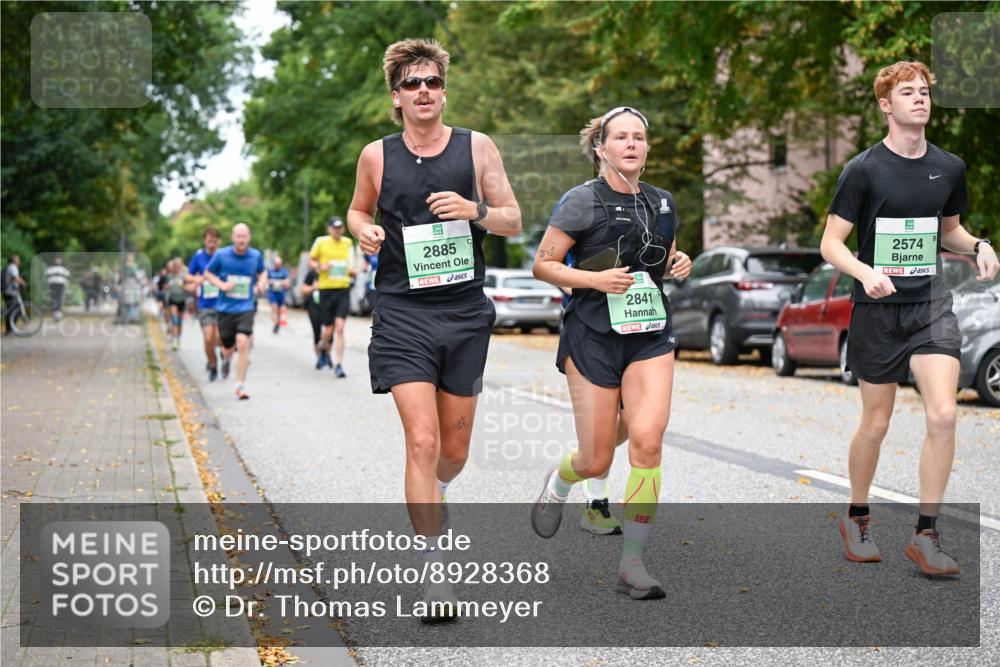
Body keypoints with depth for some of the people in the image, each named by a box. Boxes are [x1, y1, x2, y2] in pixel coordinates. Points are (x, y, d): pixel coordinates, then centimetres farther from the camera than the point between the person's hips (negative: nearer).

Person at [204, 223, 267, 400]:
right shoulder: (221, 255, -5)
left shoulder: (256, 255, 0)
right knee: (228, 347, 6)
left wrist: (262, 282, -2)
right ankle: (226, 357, 48)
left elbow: (262, 271, 20)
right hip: (225, 308, 0)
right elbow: (208, 273, 7)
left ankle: (241, 385, -12)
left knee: (243, 343, -19)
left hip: (245, 308, 0)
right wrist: (221, 284, -11)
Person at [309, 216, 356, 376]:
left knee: (340, 328, -10)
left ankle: (339, 365, -7)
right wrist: (320, 267, -10)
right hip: (326, 289, -1)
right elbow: (311, 261, 10)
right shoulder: (321, 242, 0)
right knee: (329, 329, 3)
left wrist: (352, 271, -3)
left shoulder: (348, 243, 9)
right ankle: (325, 350, 37)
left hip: (343, 289, 1)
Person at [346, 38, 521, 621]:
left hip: (466, 314, 2)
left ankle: (430, 498, 46)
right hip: (403, 315, -2)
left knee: (455, 451, 11)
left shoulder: (478, 147, 3)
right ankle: (436, 572, -7)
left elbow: (514, 221, 6)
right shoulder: (377, 156, 3)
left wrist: (476, 211, -15)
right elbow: (359, 209, 19)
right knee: (423, 442, -14)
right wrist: (364, 230, -4)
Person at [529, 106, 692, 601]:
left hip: (651, 336, 4)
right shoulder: (584, 201, -6)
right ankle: (558, 482, 40)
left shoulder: (662, 202, 10)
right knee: (596, 461, 1)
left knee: (647, 439, -16)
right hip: (594, 336, -3)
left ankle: (632, 564, -7)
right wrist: (595, 279, -17)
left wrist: (680, 263, 4)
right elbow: (542, 265, -4)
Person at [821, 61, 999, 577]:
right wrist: (865, 272, -26)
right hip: (878, 309, -3)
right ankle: (857, 519, 29)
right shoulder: (864, 169, -7)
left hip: (931, 306, 3)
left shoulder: (949, 167, 6)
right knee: (876, 423, 6)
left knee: (943, 414, -12)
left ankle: (925, 535, -2)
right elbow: (831, 243, -7)